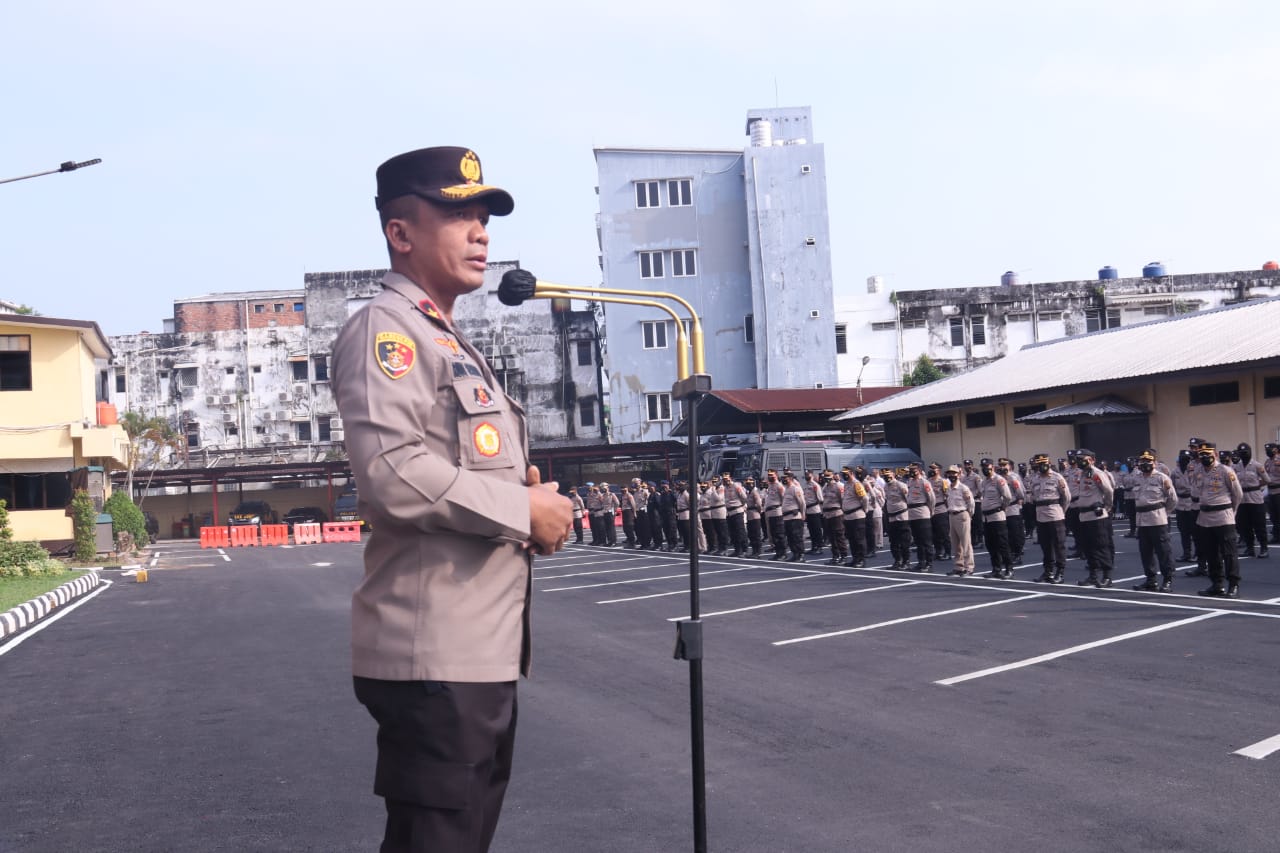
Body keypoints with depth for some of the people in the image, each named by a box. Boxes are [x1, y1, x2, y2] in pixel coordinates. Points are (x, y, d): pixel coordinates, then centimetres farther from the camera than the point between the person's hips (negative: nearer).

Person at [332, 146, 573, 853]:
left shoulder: (450, 341, 21)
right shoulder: (385, 328, -10)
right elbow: (393, 471, -25)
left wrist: (532, 506, 9)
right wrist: (524, 509, -15)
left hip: (481, 649, 10)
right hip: (434, 655, -10)